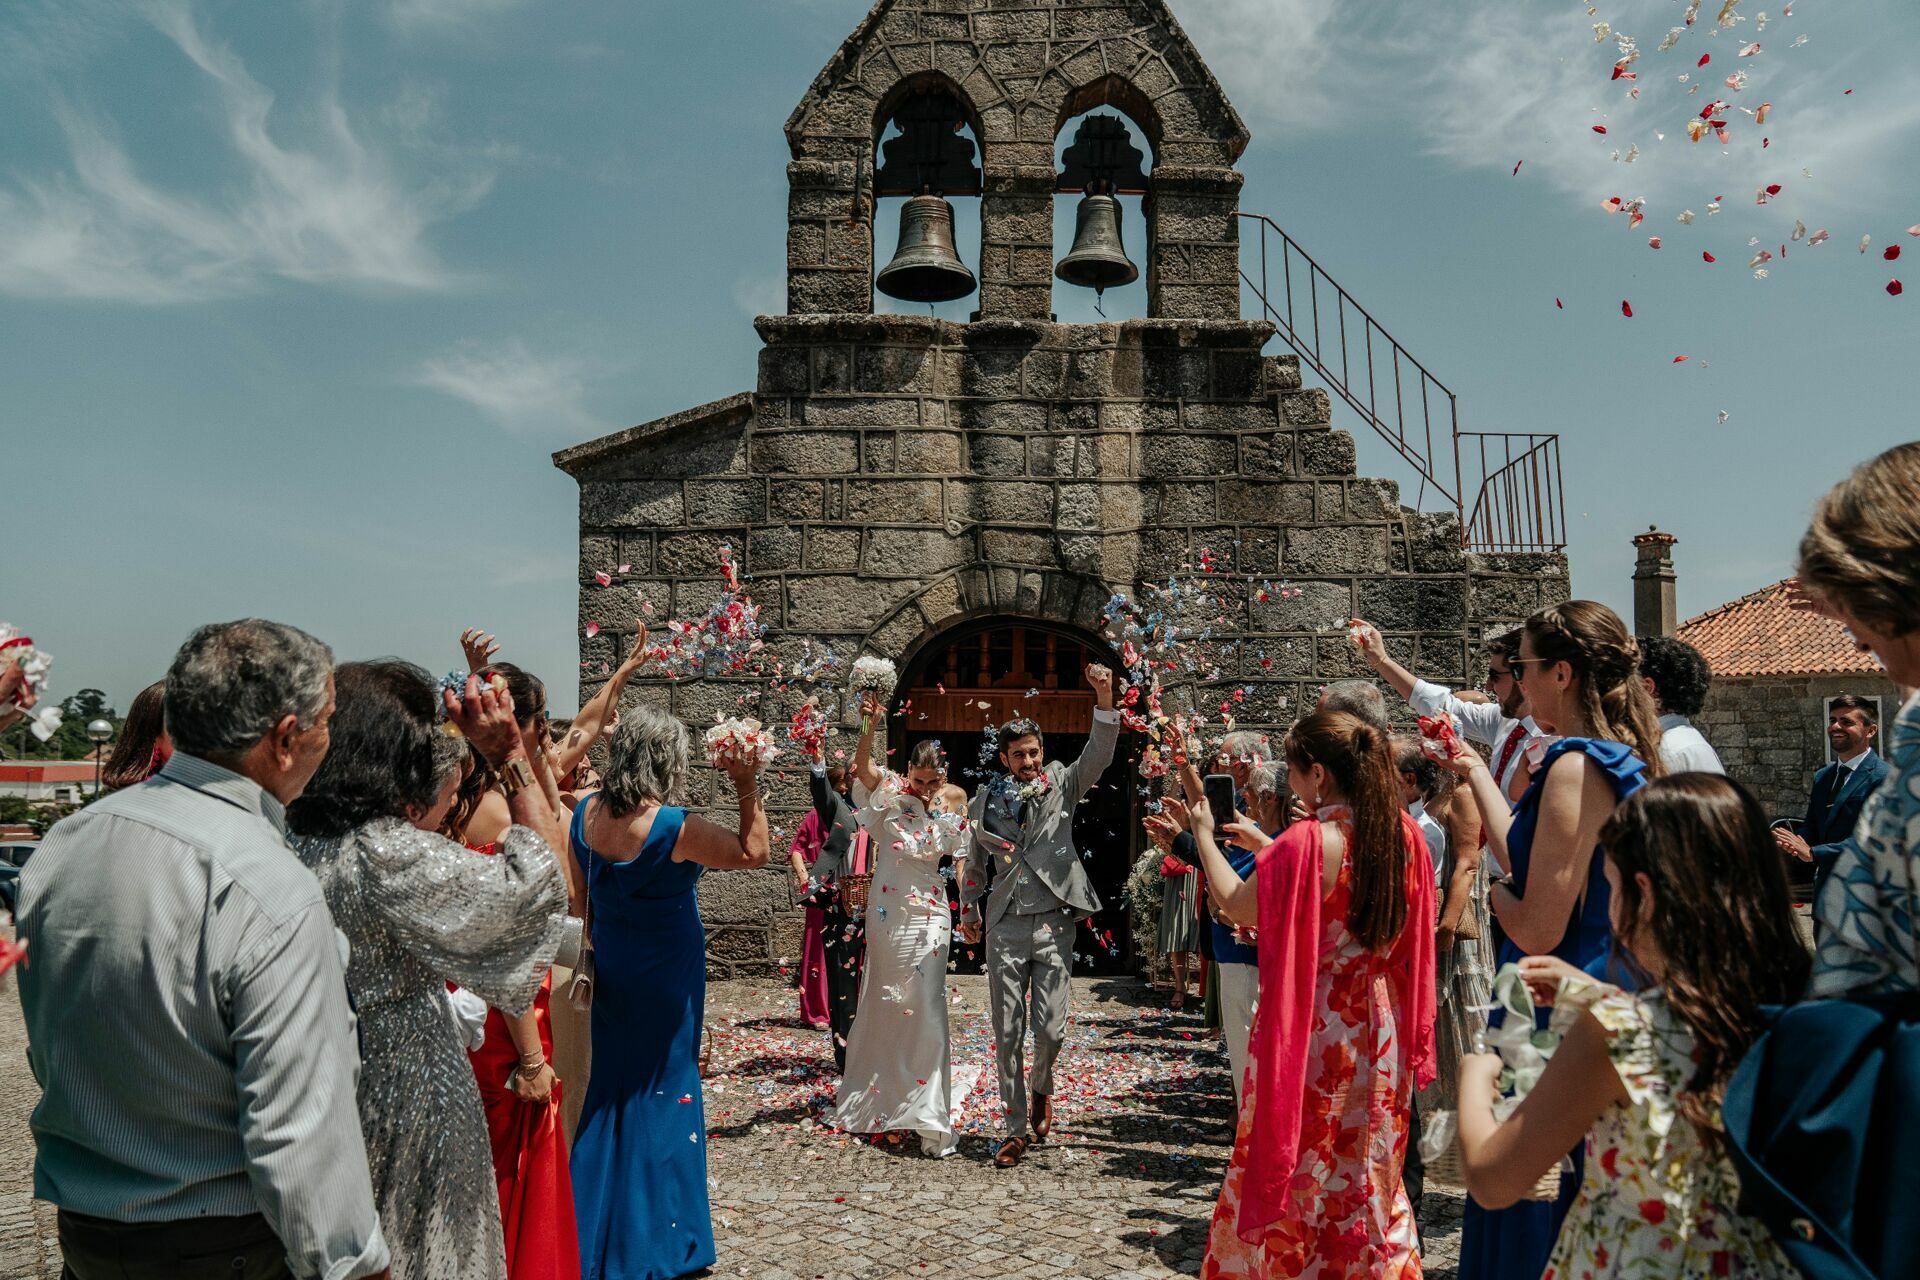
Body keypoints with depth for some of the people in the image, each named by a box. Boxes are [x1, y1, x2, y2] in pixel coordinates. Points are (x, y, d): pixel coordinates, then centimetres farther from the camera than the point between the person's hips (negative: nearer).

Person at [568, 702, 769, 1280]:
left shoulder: (587, 813, -5)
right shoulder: (675, 827, -24)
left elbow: (582, 894, 8)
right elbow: (753, 853, -14)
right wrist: (747, 789, -13)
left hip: (611, 969, 6)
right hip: (665, 978, -6)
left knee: (610, 1086, 18)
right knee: (662, 1089, 9)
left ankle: (595, 1232, 31)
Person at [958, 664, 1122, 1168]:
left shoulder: (1061, 785, 3)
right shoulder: (985, 802, 8)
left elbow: (1098, 753, -12)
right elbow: (974, 863, 21)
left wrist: (1105, 699, -25)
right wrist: (967, 911, 18)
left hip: (1054, 923, -1)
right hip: (1006, 925, 2)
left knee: (1051, 1029, -3)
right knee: (1007, 1033, 4)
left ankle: (1041, 1087, 30)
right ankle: (1016, 1127, 17)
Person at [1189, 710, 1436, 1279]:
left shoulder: (1308, 842, -22)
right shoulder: (1404, 834, -3)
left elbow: (1233, 904, -12)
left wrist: (1204, 835, 2)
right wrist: (1271, 848, 16)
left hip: (1312, 1030, -6)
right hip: (1380, 1030, 6)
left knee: (1294, 1171, 11)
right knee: (1371, 1174, 20)